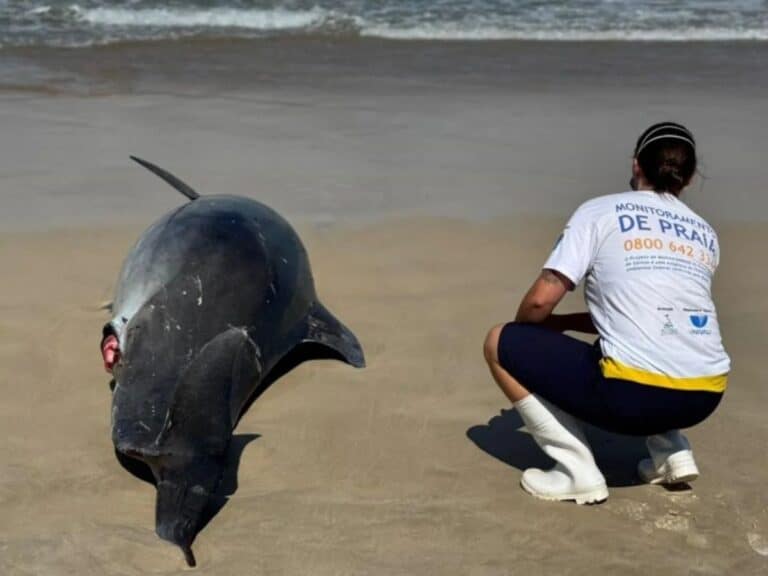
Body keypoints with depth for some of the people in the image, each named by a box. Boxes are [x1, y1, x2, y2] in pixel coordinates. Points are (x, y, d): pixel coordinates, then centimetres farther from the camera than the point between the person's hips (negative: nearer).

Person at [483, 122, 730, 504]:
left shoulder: (599, 212, 3)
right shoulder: (706, 233, 19)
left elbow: (540, 301, -4)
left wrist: (524, 329, 20)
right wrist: (562, 324, 30)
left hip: (636, 395, -7)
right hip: (704, 397, 7)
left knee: (501, 344, 11)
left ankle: (578, 472, 6)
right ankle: (672, 454, 21)